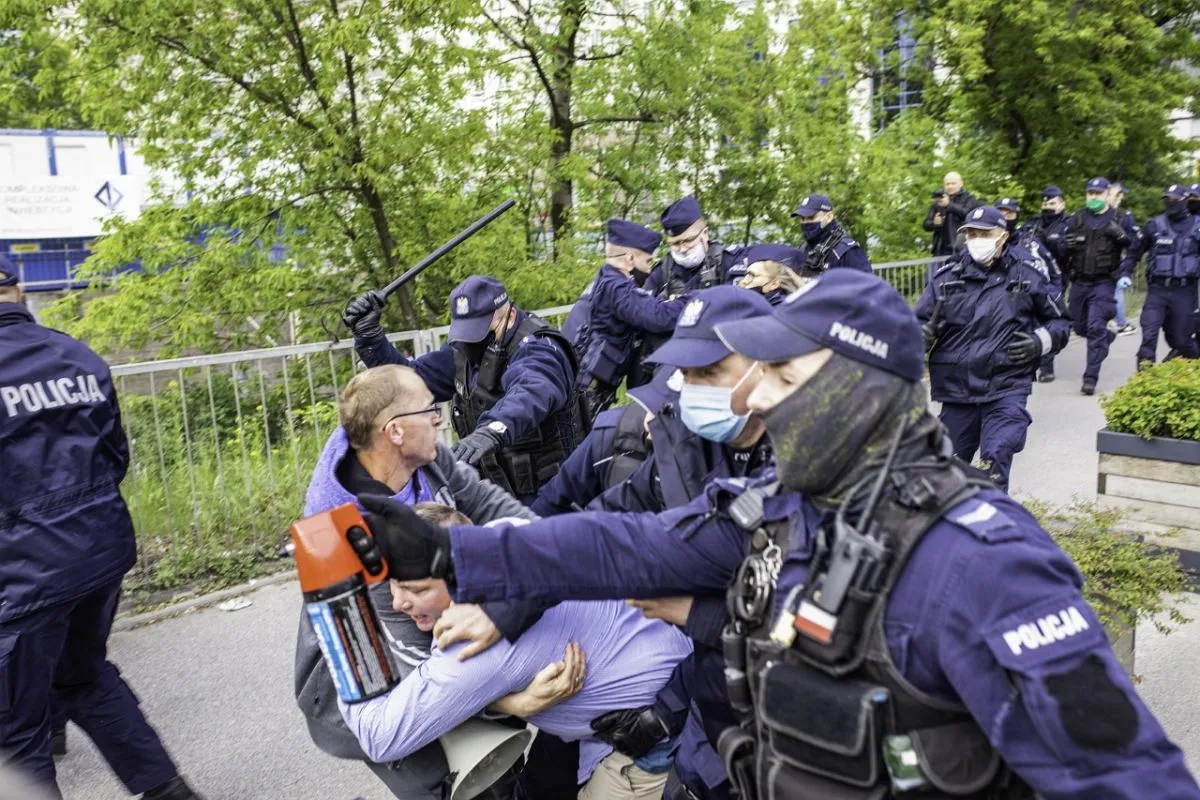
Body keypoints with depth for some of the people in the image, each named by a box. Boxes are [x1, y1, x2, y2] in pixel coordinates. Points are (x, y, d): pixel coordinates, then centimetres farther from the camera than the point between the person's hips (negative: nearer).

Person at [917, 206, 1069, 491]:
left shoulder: (1029, 274, 1)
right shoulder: (948, 276, 3)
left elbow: (1059, 321, 13)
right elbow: (920, 321, 8)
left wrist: (1041, 342, -8)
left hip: (1007, 390, -2)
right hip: (957, 391, 2)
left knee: (994, 468, -16)